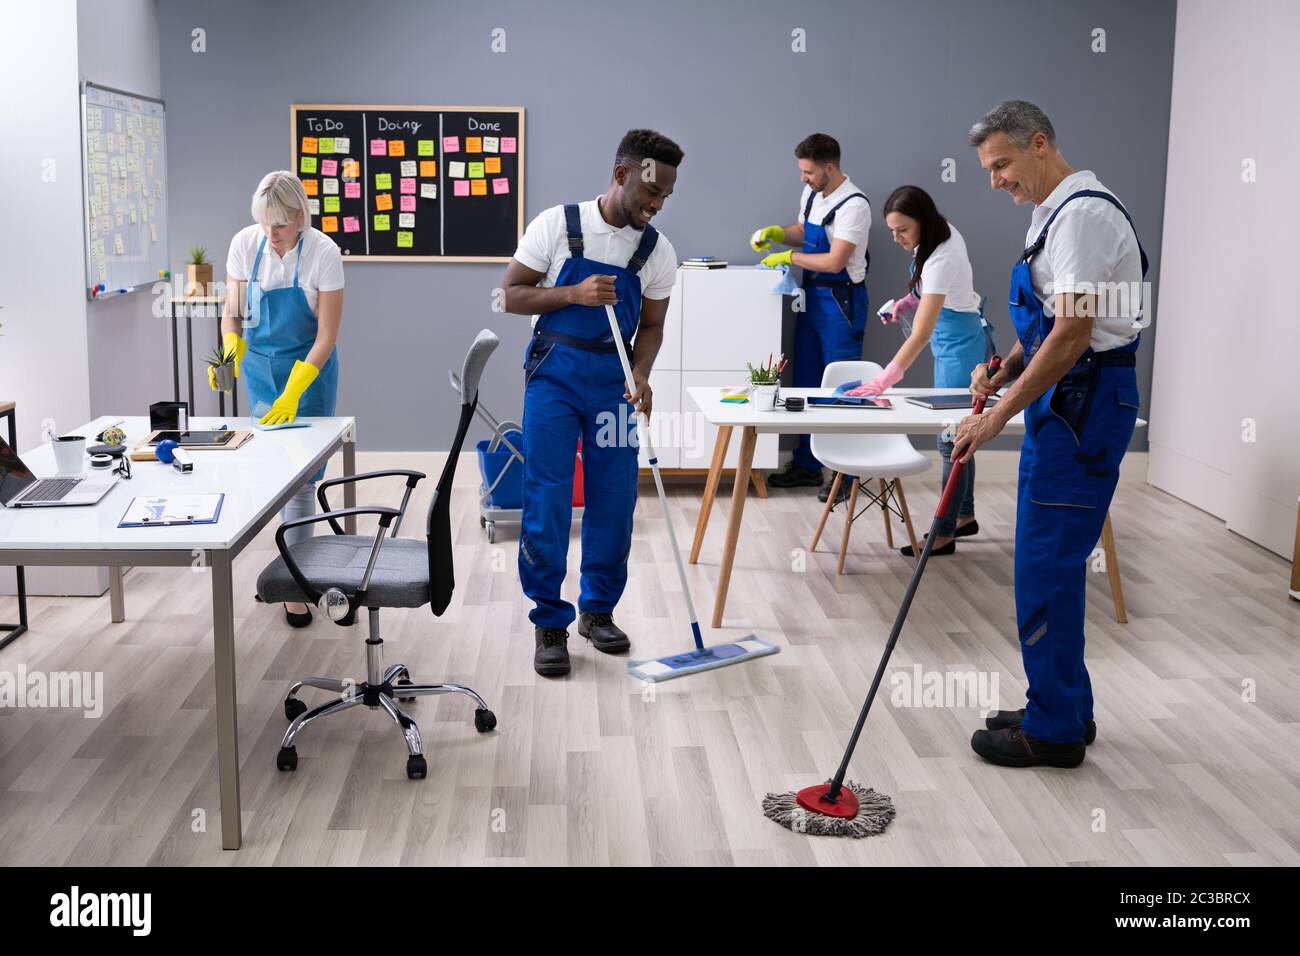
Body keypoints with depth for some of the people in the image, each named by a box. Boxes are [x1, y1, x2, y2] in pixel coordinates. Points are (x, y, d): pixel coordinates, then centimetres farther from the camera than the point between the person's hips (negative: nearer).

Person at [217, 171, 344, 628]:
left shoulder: (323, 253, -21)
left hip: (309, 368, -3)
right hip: (260, 367, 3)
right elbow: (232, 313, 0)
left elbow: (327, 336, -20)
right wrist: (230, 350, -21)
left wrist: (292, 393, -28)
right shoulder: (244, 244, -11)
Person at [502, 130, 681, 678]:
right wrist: (574, 293, -20)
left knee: (615, 500, 5)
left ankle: (598, 611, 22)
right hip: (554, 372, -3)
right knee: (547, 500, -5)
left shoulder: (657, 252, 1)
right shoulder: (557, 225, -7)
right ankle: (549, 623, 6)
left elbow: (651, 325, 8)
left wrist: (641, 373, -12)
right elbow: (512, 295, -4)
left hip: (614, 380, 3)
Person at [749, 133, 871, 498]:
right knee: (807, 383, 13)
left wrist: (789, 256, -14)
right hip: (810, 295, 9)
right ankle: (807, 465, 23)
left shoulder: (853, 205, -19)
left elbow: (834, 262, -22)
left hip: (840, 300, -9)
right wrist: (776, 233, 3)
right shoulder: (811, 194, 6)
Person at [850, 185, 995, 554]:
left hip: (962, 346, -10)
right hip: (953, 343, 10)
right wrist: (908, 300, 1)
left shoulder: (941, 261, -32)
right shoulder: (943, 232, -5)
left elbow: (921, 334, -37)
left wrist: (881, 382, -44)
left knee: (951, 436, -6)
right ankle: (965, 516, 27)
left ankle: (945, 534, 0)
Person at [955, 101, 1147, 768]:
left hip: (1083, 406, -10)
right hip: (1065, 401, 10)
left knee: (1047, 565, -5)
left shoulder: (1083, 213, -17)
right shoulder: (1052, 213, 16)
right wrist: (1002, 371, 8)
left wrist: (997, 416, -21)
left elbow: (1073, 333, -23)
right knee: (1050, 562, 15)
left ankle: (1054, 731, 6)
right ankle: (1064, 709, 26)